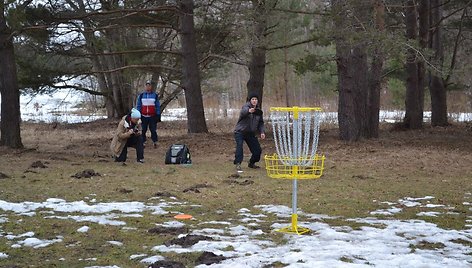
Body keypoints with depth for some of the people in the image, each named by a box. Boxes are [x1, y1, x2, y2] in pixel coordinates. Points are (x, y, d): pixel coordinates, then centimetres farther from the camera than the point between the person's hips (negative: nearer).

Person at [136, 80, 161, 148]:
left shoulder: (155, 95, 3)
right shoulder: (141, 95, 6)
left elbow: (158, 106, 5)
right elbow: (138, 106, 10)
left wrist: (158, 115, -1)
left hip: (152, 116, -1)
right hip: (144, 116, 1)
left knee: (153, 130, 1)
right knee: (143, 130, 4)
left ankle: (155, 142, 9)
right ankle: (143, 142, 10)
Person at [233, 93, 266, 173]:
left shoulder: (259, 111, 6)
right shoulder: (246, 106, -14)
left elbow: (260, 123, 15)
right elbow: (243, 112, -39)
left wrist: (262, 132, -2)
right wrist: (249, 111, -63)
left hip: (251, 133, 6)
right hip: (240, 132, -6)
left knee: (257, 150, 2)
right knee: (239, 146, -28)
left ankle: (252, 163, 27)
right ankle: (238, 164, -25)